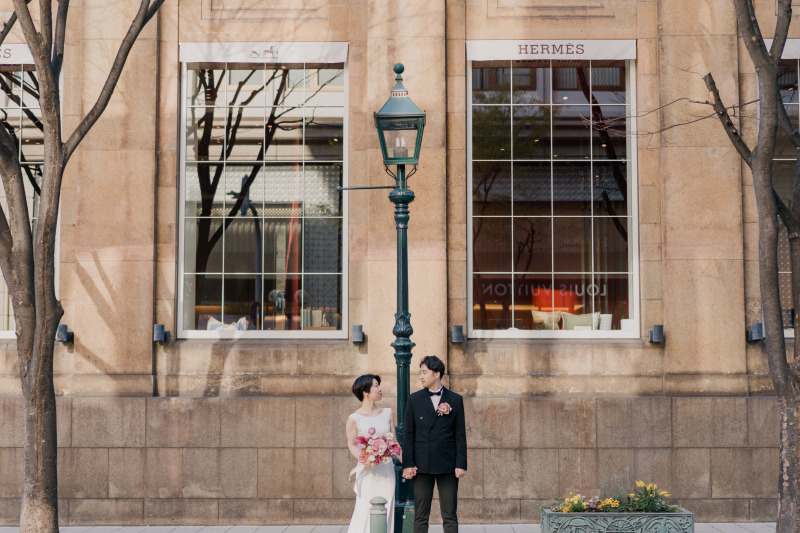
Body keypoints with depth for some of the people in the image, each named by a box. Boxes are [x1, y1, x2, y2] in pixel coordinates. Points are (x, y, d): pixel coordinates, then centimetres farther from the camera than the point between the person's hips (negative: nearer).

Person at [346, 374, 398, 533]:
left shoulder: (387, 413, 8)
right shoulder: (354, 418, -5)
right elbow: (351, 444, -2)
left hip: (386, 471, 4)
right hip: (368, 472, -4)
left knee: (385, 512, 4)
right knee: (365, 512, -7)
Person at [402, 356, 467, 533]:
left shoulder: (455, 400, 5)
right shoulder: (414, 400, 6)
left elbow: (460, 435, 4)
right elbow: (408, 434, 5)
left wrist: (461, 464, -3)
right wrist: (407, 464, -3)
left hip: (448, 465, -1)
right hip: (422, 466, 1)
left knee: (450, 517, 2)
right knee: (420, 517, 3)